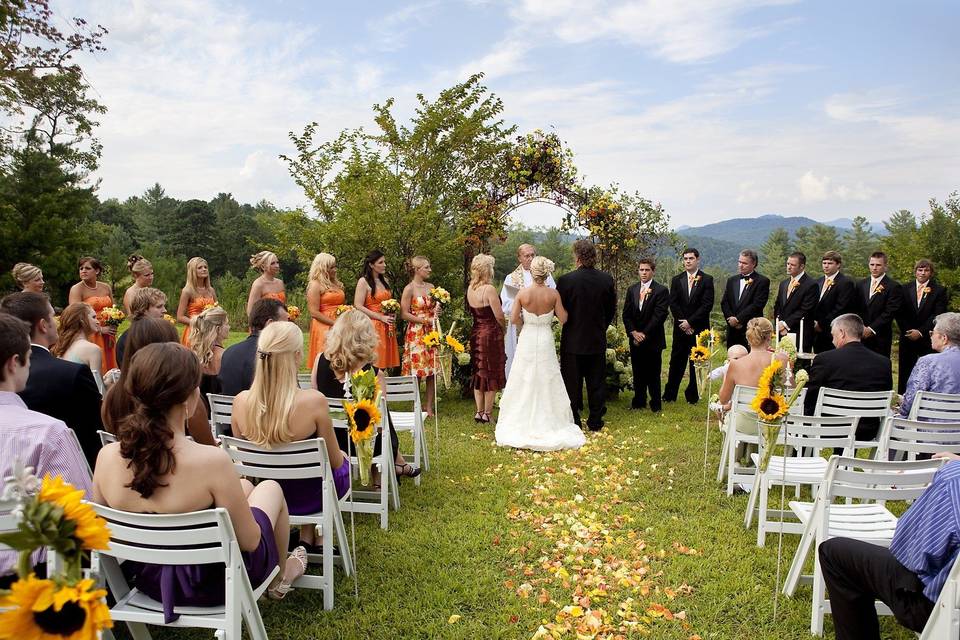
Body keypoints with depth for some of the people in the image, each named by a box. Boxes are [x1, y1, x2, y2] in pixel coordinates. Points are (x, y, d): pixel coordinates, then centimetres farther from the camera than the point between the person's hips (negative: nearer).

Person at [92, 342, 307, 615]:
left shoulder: (107, 457, -18)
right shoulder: (212, 460, -33)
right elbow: (249, 541, -21)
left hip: (149, 580, 5)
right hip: (214, 583, -5)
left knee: (245, 486, 28)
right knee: (270, 488, 24)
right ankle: (280, 577, 48)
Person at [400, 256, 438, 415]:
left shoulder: (431, 287, 12)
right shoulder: (409, 289, -7)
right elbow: (404, 314, -11)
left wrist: (437, 312, 1)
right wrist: (425, 321, -13)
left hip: (431, 333, 6)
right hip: (416, 334, -6)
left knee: (432, 372, 3)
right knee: (416, 372, -4)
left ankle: (429, 407, 10)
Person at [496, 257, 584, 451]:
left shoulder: (522, 293, -11)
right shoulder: (553, 294, -11)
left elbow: (514, 319, -9)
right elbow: (563, 319, -6)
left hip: (526, 340, 0)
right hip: (545, 341, 0)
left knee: (525, 382, 10)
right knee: (547, 382, 11)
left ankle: (522, 422, 16)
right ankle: (548, 422, 16)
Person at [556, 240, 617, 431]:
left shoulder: (565, 280, -16)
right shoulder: (607, 279, -4)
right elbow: (611, 310, 6)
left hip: (572, 340, -3)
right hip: (598, 341, 3)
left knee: (572, 383, 8)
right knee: (596, 383, 12)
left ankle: (573, 422, 14)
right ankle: (595, 422, 20)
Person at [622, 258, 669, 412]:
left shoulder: (661, 291, -6)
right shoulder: (632, 289, 10)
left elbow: (659, 316, -12)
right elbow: (626, 314, 7)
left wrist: (644, 334, -15)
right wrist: (633, 332, -7)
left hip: (653, 340, -4)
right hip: (635, 339, 4)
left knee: (653, 374, 2)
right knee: (638, 372, 11)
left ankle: (656, 405, 12)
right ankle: (639, 402, 22)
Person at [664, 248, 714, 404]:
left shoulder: (707, 279, -1)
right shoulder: (676, 280, 8)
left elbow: (707, 305, -8)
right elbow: (673, 304, 3)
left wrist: (690, 322, -13)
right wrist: (683, 322, -9)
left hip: (699, 328, -2)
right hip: (680, 327, 2)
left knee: (697, 362, 5)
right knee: (676, 362, 4)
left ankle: (693, 396, 14)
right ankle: (669, 395, 10)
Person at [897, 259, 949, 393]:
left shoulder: (939, 290, 2)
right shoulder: (905, 288, 9)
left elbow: (937, 315, -6)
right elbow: (900, 314, 5)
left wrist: (921, 332, -13)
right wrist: (908, 331, -5)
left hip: (928, 339, -2)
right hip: (908, 338, 3)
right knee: (905, 373, 5)